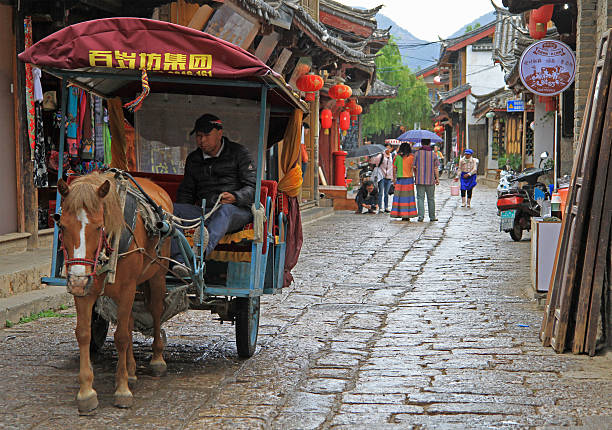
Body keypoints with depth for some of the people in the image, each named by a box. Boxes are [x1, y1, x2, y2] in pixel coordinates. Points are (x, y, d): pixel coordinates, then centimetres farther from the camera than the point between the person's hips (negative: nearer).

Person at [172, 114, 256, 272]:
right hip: (204, 211, 5)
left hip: (237, 211, -5)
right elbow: (186, 191, 25)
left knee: (225, 209, -41)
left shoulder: (239, 153, 6)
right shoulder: (193, 159, 21)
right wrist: (180, 211, 2)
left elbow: (252, 187, -2)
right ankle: (180, 260, -41)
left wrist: (235, 197, -24)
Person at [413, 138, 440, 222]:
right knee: (431, 199, 11)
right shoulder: (433, 154, 0)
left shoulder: (417, 153, -2)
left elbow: (414, 167, 1)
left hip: (420, 180, -1)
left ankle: (421, 215, -10)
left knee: (420, 198, 1)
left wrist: (416, 176, 14)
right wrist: (437, 178, 6)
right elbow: (436, 168, -1)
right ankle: (432, 217, 16)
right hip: (430, 180, 1)